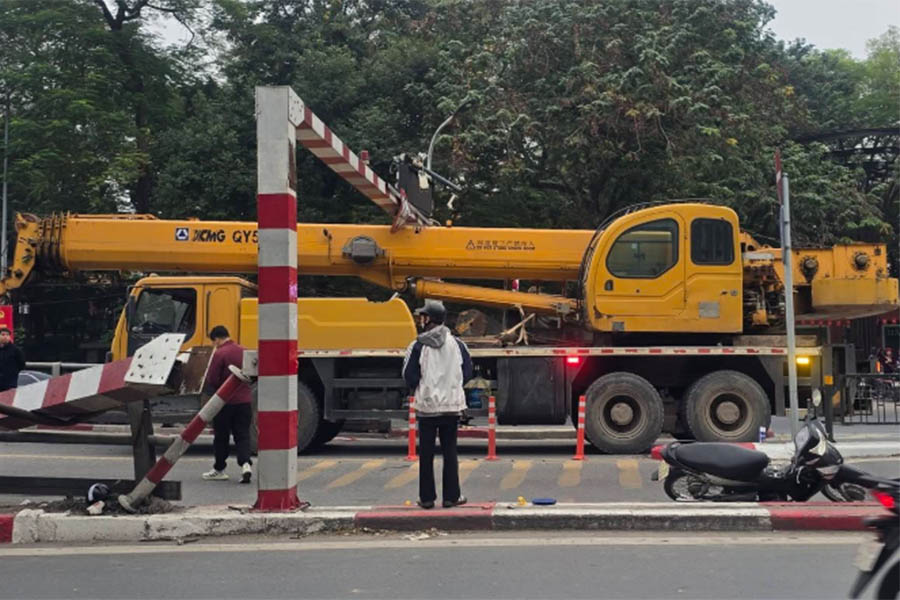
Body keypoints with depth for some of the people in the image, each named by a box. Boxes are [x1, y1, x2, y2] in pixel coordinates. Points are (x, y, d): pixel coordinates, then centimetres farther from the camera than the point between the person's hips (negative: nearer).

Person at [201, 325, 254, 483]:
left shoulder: (220, 354, -14)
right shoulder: (243, 351, 4)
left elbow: (212, 380, -13)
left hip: (225, 401, -5)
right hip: (244, 400, 5)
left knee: (221, 436, 9)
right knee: (243, 435, 7)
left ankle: (219, 469, 19)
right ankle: (245, 464, -11)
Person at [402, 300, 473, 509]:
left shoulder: (418, 346, -8)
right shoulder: (457, 344, 1)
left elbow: (409, 376, -6)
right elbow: (467, 372, 5)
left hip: (426, 406, -2)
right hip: (452, 405, 2)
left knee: (426, 453, 6)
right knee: (450, 452, 10)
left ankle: (427, 497, 9)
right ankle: (451, 496, 11)